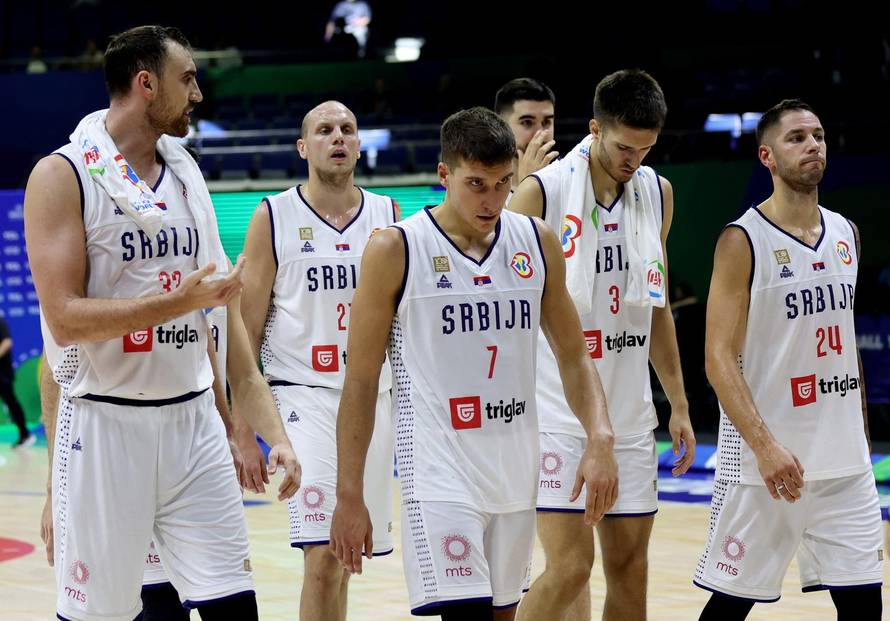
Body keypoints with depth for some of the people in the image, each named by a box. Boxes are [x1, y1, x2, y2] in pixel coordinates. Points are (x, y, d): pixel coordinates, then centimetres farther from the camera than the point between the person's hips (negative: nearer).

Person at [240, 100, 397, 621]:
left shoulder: (388, 215, 9)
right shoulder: (274, 217, 0)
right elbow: (248, 327, 1)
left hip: (374, 397, 4)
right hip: (304, 395, -4)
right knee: (324, 556, -17)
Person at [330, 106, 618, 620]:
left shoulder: (538, 244, 5)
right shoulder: (396, 251, -7)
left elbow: (574, 355, 12)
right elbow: (361, 381, -4)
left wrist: (600, 440, -5)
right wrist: (349, 496, -7)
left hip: (516, 472, 5)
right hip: (441, 475, -5)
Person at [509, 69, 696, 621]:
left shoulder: (657, 193, 8)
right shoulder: (542, 192, -10)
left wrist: (679, 404, 15)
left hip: (630, 412, 6)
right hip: (558, 412, -6)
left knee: (630, 566, 7)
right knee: (570, 566, -13)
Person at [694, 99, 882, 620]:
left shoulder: (845, 234, 10)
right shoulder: (743, 241, -9)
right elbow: (719, 358, -13)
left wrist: (863, 436, 17)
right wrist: (764, 445, -24)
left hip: (845, 461, 6)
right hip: (768, 462, -6)